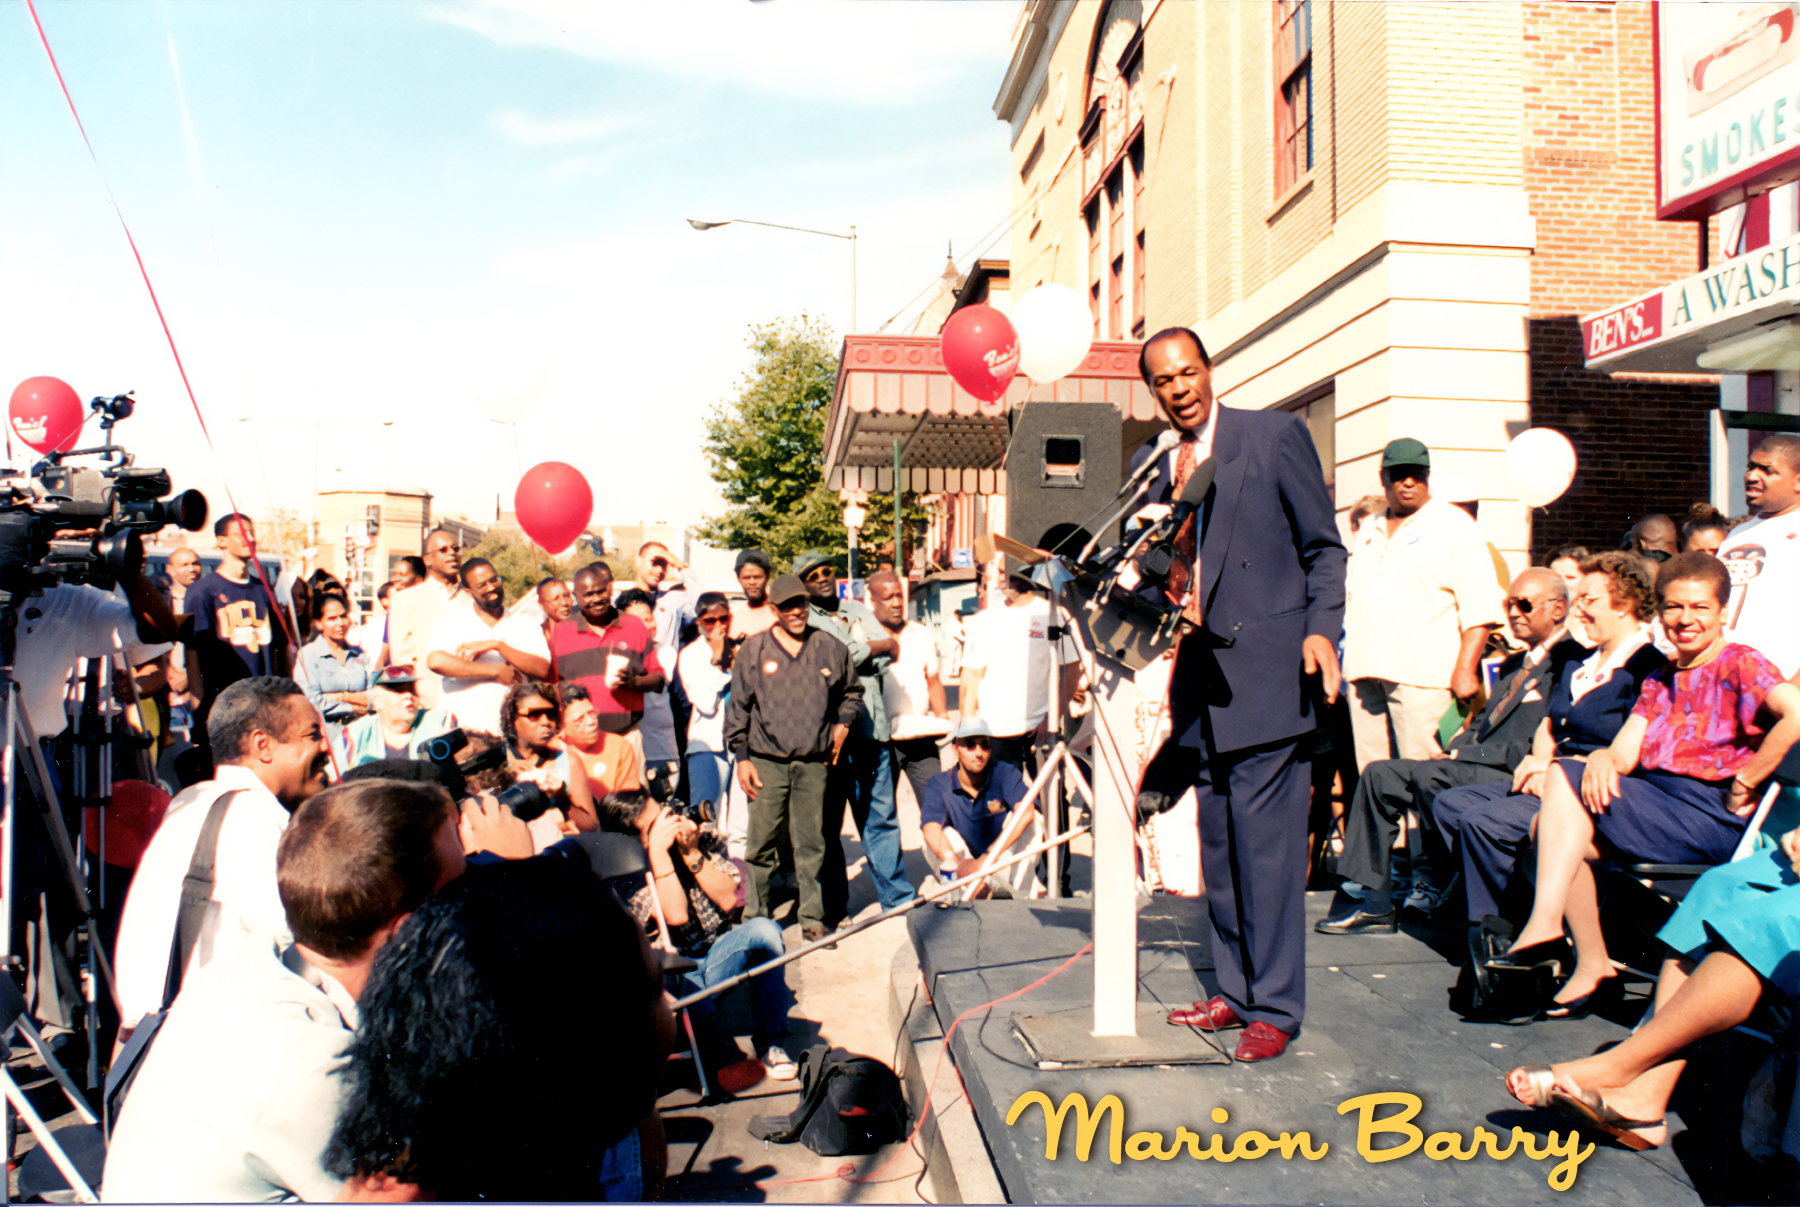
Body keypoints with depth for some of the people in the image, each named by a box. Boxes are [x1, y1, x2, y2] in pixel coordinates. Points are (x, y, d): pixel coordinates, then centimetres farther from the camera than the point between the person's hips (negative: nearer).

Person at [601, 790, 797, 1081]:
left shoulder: (702, 839, 0)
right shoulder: (626, 875, -11)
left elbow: (728, 900, -8)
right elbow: (676, 916, -25)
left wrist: (691, 853, -18)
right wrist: (658, 850, -27)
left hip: (719, 959, 4)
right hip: (675, 976, -4)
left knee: (764, 930, -27)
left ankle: (771, 1043, -19)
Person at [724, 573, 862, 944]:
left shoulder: (831, 648, 7)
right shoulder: (753, 651, 3)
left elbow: (852, 692, 23)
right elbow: (738, 707, 5)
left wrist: (843, 724, 7)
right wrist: (741, 757, 1)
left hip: (814, 762, 1)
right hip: (767, 762, -1)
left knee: (811, 844, 5)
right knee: (762, 844, 1)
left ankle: (812, 918, 15)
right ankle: (756, 916, 16)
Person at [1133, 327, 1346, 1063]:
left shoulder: (1276, 436, 0)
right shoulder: (1151, 466, 14)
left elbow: (1324, 546, 1)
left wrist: (1321, 630, -12)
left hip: (1266, 670, -5)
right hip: (1199, 678, 6)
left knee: (1266, 839, -5)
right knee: (1217, 842, 11)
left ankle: (1273, 1008, 6)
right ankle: (1235, 990, 23)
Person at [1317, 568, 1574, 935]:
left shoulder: (1568, 664, -9)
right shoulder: (1514, 665, 23)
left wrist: (1462, 754, -15)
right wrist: (1453, 750, 1)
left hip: (1518, 777, -10)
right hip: (1470, 767, 10)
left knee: (1430, 774, -32)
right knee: (1378, 774, -1)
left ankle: (1436, 884, -9)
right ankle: (1371, 902, -2)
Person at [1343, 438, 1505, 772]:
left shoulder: (1453, 524, 3)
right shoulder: (1369, 529, 21)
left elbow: (1480, 605, -5)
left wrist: (1465, 669, -14)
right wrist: (1348, 662, 15)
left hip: (1422, 672, -5)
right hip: (1366, 671, 5)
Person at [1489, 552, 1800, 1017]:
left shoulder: (1739, 663, -1)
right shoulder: (1660, 682, 22)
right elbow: (1624, 754, 10)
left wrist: (1743, 785, -18)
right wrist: (1602, 760, -15)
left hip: (1708, 817, -7)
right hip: (1654, 801, 7)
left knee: (1564, 777, -21)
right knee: (1553, 829, -14)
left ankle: (1545, 928, -18)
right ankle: (1591, 968, -7)